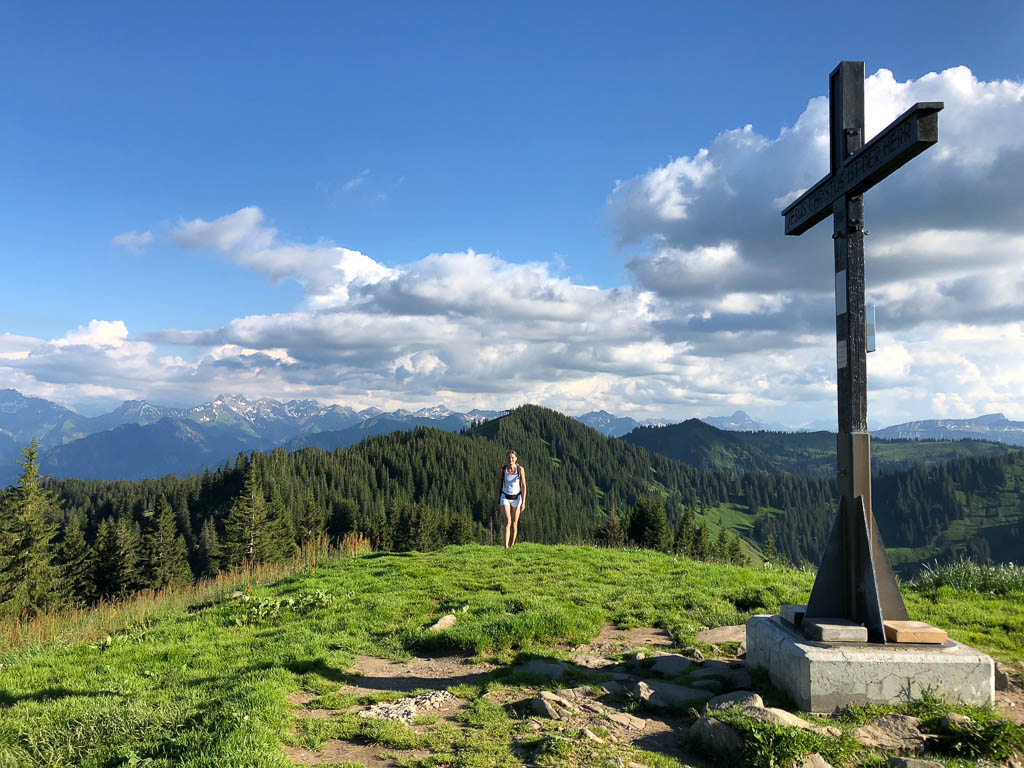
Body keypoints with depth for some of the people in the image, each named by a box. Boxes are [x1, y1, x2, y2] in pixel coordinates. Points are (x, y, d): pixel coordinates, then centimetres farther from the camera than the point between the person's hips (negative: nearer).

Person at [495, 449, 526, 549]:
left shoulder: (520, 469, -10)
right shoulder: (503, 469, -6)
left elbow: (524, 486, -10)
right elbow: (499, 486, 2)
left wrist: (523, 503, -16)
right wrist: (497, 502, 3)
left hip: (516, 498, 0)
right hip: (505, 498, 0)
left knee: (514, 524, 5)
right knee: (508, 521, -18)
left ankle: (512, 545, 22)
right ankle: (506, 546, -23)